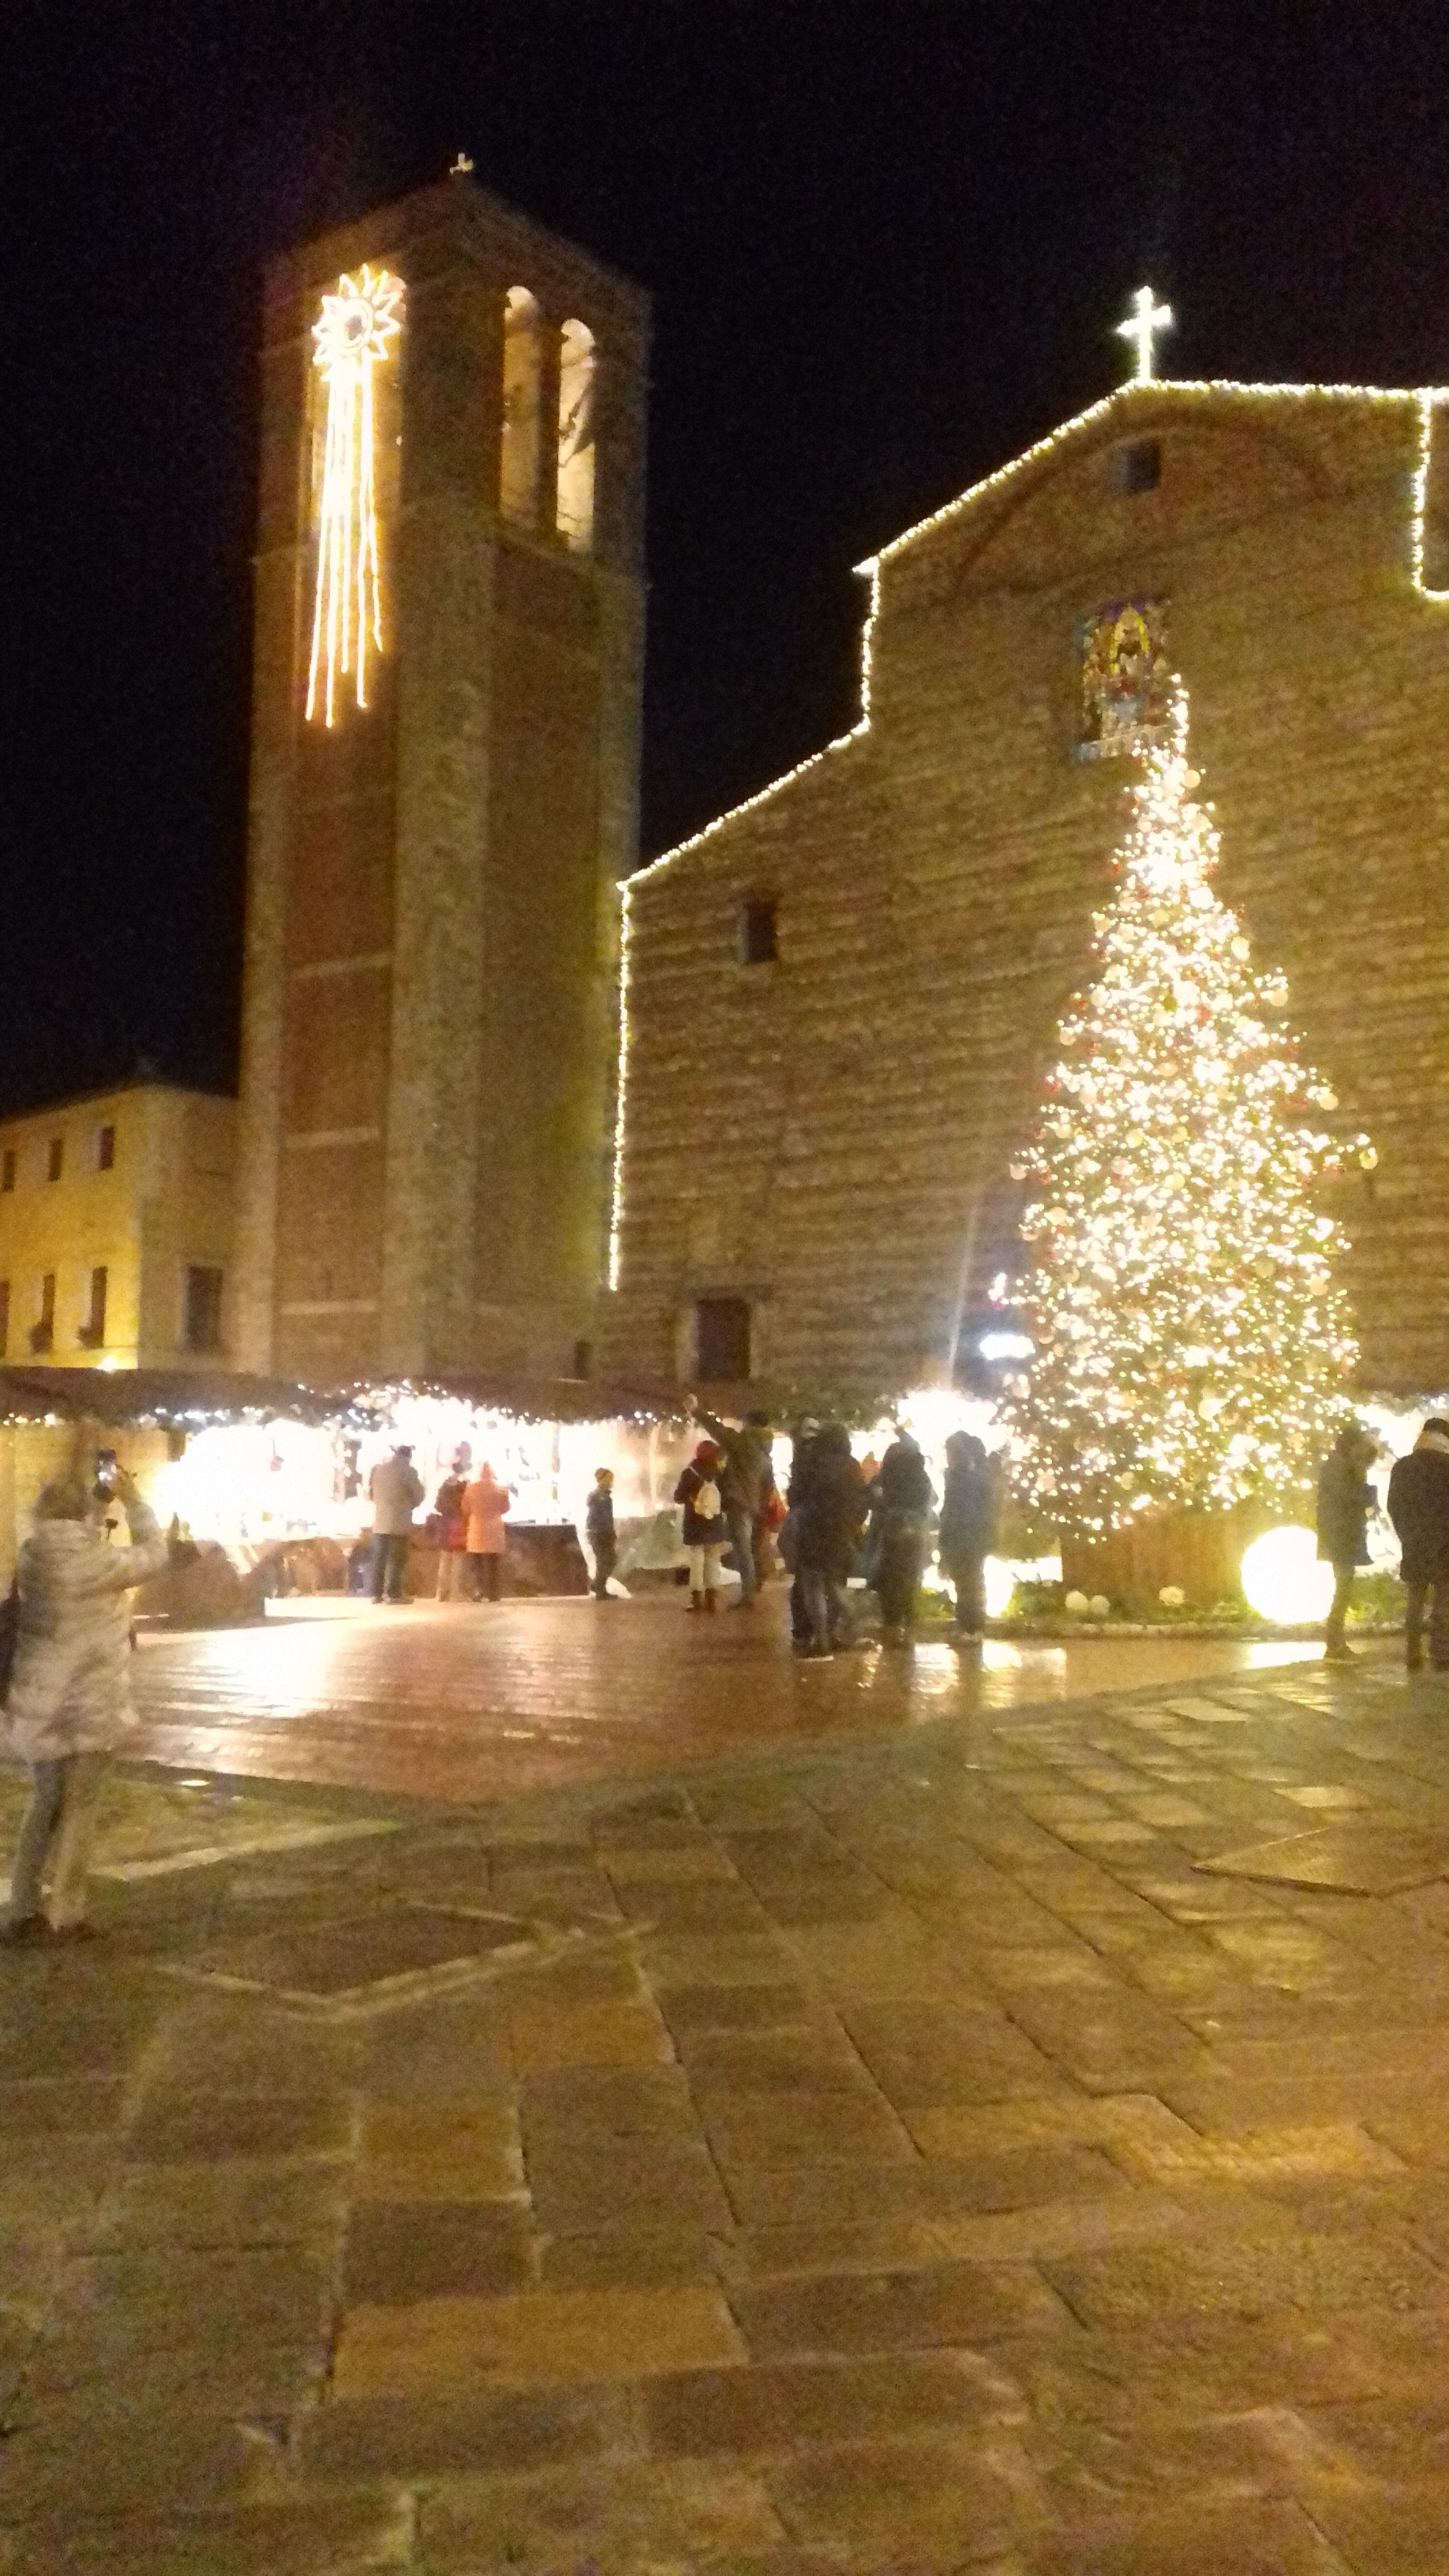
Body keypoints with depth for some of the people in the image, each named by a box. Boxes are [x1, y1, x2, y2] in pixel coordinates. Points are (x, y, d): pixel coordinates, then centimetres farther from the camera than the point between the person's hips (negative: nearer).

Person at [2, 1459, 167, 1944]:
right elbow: (153, 1554, -4)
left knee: (44, 1805, 20)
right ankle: (65, 1917, 11)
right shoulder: (96, 1562, -19)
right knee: (78, 1811, 7)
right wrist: (133, 1500, 6)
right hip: (85, 1708, -6)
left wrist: (102, 1499, 17)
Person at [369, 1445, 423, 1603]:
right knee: (397, 1559, 0)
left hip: (379, 1522, 5)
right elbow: (418, 1495, -3)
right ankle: (393, 1593, -2)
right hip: (399, 1523, -5)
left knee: (379, 1559, 9)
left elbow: (370, 1491, 11)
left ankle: (376, 1593, 10)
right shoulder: (408, 1471, -8)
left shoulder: (378, 1467, 7)